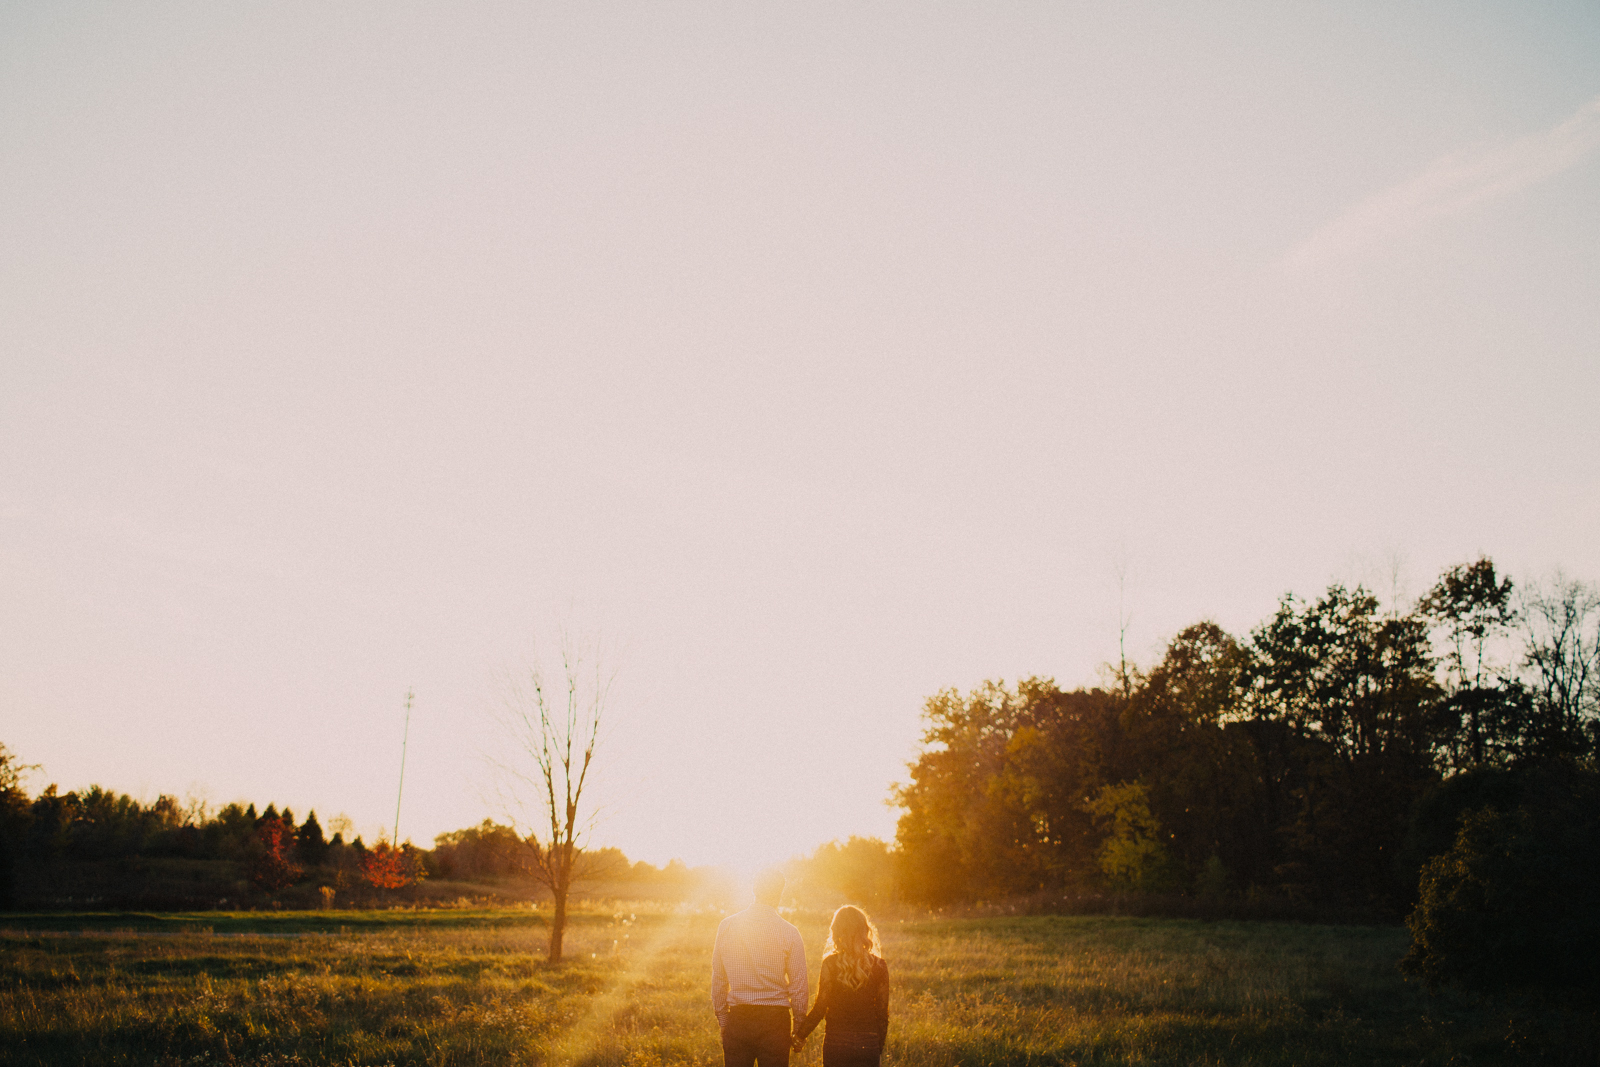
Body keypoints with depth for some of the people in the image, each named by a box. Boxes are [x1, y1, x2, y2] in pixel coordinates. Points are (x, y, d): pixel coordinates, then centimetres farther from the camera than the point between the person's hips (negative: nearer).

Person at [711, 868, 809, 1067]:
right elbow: (798, 985, -4)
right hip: (774, 1019, -2)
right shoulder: (788, 932, -6)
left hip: (737, 1019, 2)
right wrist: (799, 1027, 7)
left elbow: (718, 978, 7)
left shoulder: (727, 926, 1)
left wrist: (722, 1017, 16)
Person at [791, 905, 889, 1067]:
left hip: (836, 1042, -1)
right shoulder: (879, 966, -2)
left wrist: (800, 1035, 7)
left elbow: (820, 1009, -7)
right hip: (868, 1044, 1)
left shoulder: (830, 964, -8)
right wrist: (880, 1046, 15)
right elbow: (883, 1012, 2)